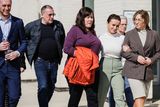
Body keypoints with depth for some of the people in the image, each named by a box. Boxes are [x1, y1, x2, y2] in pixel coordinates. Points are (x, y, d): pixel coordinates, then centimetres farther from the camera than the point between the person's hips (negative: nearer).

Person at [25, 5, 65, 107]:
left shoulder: (58, 25, 4)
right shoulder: (31, 26, -4)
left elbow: (62, 40, 20)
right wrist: (30, 54, 4)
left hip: (54, 61, 4)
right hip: (40, 61, -4)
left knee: (51, 87, 13)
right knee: (43, 86, -13)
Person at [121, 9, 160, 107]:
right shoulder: (129, 34, 3)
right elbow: (123, 52, 1)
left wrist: (151, 60, -7)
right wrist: (136, 57, -13)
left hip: (147, 71, 3)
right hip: (134, 70, -3)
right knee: (140, 99, -13)